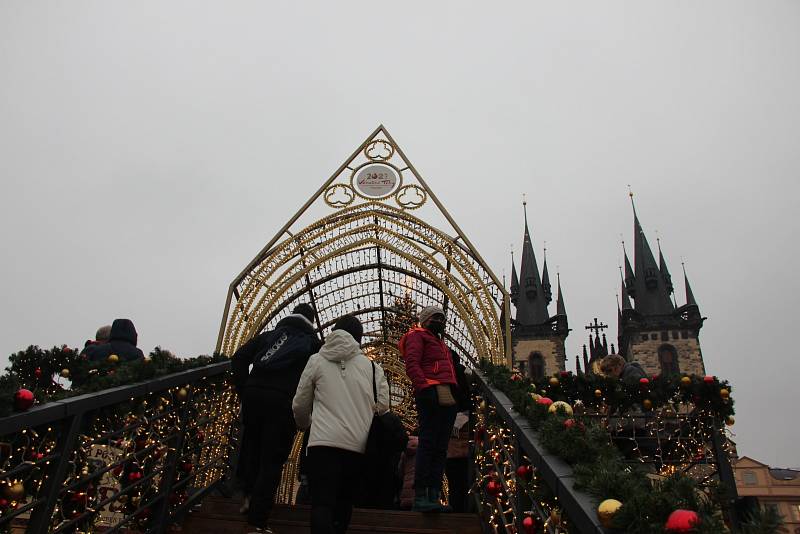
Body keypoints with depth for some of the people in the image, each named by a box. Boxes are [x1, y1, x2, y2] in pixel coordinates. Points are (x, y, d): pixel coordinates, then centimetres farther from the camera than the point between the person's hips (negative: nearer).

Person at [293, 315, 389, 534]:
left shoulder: (317, 361, 9)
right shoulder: (372, 367, 10)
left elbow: (300, 405, 12)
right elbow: (383, 405, 7)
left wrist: (306, 425, 33)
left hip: (323, 442, -2)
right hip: (357, 446, 2)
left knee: (322, 504, -6)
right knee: (344, 502, 16)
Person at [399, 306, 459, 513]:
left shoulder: (440, 342, 33)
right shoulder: (417, 335, 7)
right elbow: (412, 365, -8)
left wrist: (455, 393, 12)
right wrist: (427, 388, -21)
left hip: (447, 399, 9)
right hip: (431, 394, -9)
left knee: (440, 448, 5)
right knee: (428, 444, -12)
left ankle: (433, 497, 8)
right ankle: (420, 498, -11)